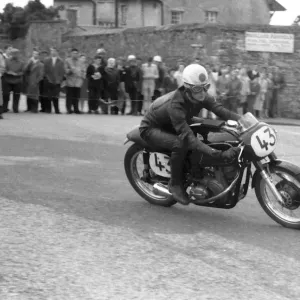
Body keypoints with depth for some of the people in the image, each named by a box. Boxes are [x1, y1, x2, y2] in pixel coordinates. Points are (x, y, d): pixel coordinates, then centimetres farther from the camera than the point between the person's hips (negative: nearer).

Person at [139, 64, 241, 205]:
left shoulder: (202, 97, -17)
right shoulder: (176, 104, -39)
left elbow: (221, 110, -25)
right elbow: (187, 136, -46)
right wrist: (218, 154, -55)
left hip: (169, 127, 7)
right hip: (151, 129, -7)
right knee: (180, 143, -35)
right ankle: (175, 183, -15)